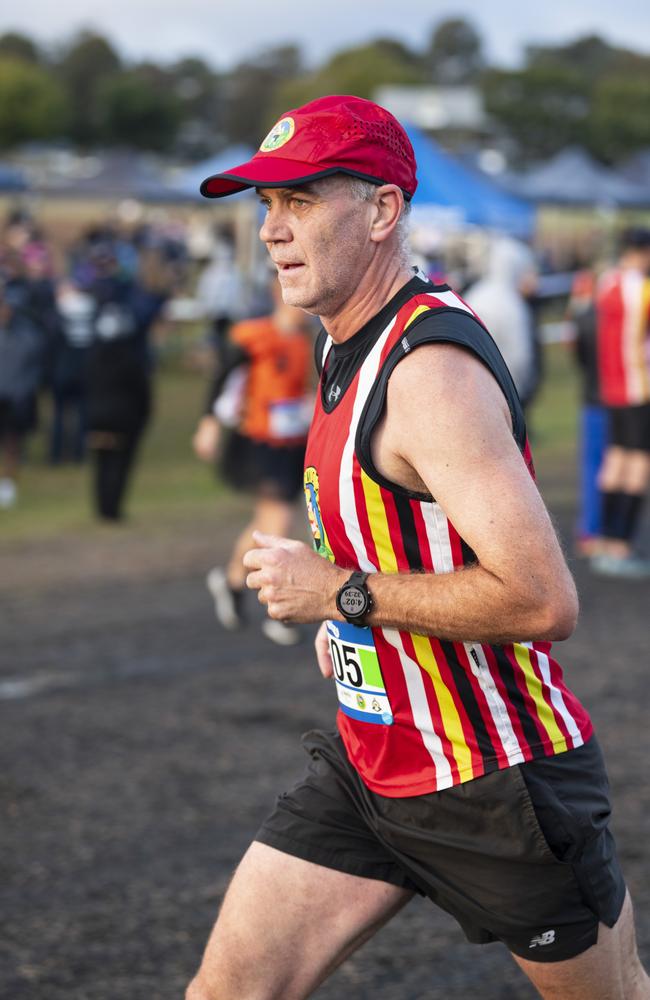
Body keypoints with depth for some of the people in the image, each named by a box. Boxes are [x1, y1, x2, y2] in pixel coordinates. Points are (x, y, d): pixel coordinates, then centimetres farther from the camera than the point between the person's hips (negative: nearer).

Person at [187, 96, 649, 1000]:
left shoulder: (432, 369, -23)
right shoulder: (348, 347, 8)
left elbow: (545, 600, -30)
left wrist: (344, 593, -23)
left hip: (498, 781, -8)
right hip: (371, 760, 8)